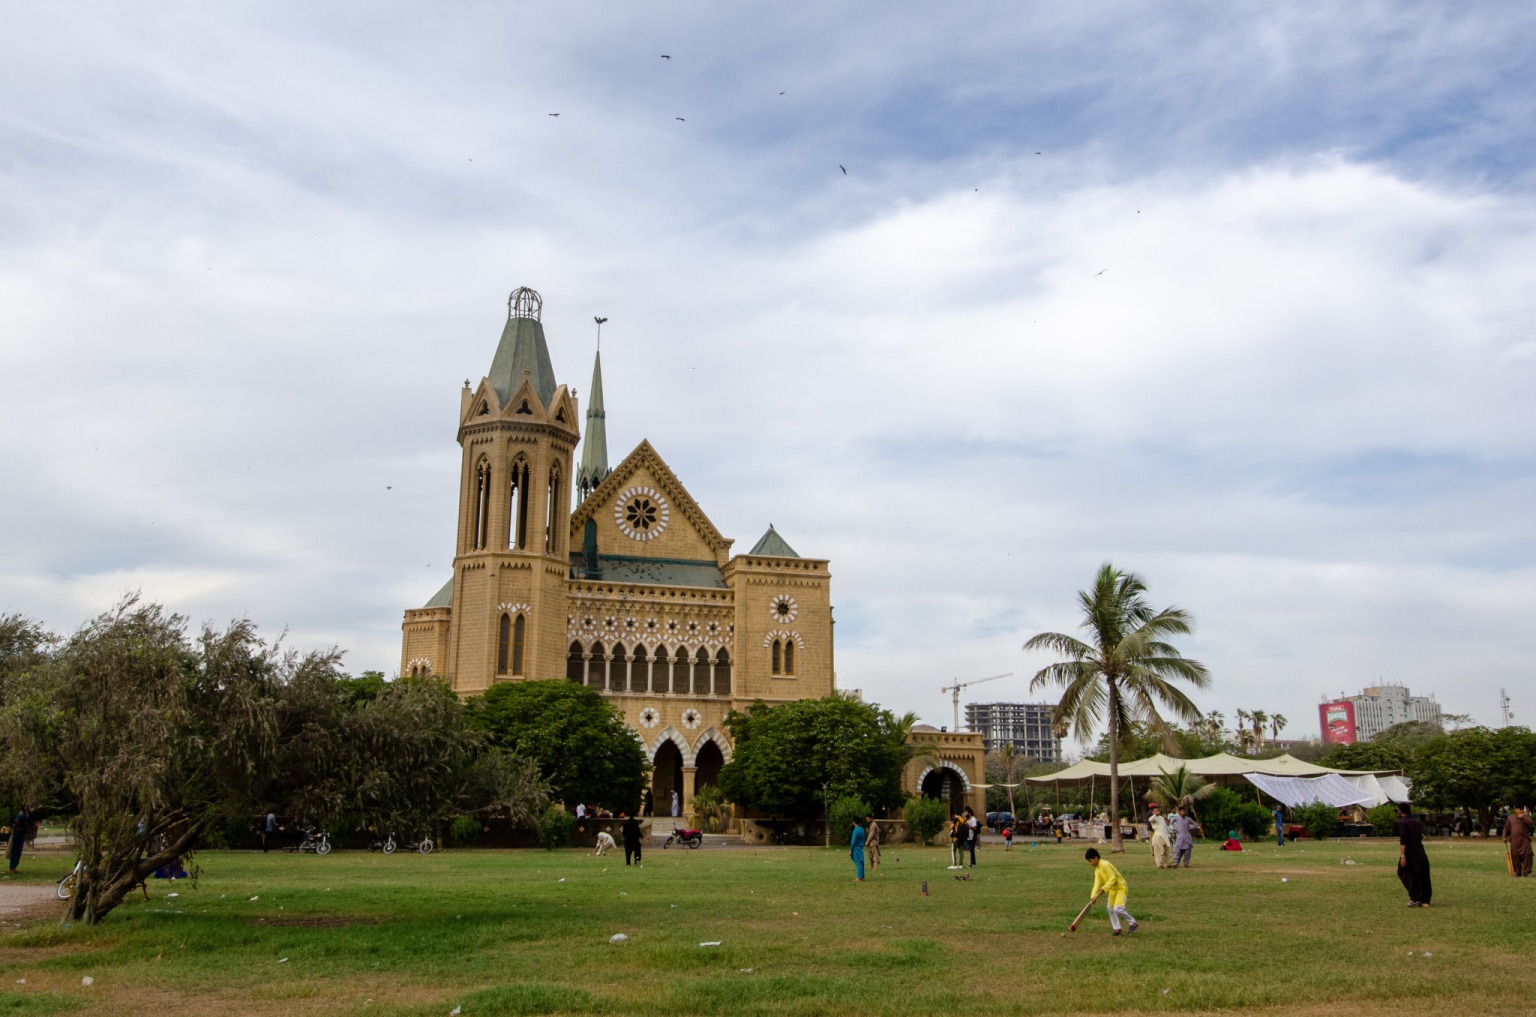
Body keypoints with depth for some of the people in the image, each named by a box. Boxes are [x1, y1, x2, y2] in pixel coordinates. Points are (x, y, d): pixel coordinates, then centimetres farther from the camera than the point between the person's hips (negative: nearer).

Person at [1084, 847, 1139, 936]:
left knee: (1118, 909, -19)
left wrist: (1104, 888, -29)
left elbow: (1113, 878, -26)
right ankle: (1116, 928, 26)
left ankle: (1133, 923, 1)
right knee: (1110, 908, 15)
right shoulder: (1097, 869, 6)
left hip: (1121, 887, -10)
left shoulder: (1104, 865, -24)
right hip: (1113, 889, 10)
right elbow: (1097, 883, 0)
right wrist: (1093, 896, -10)